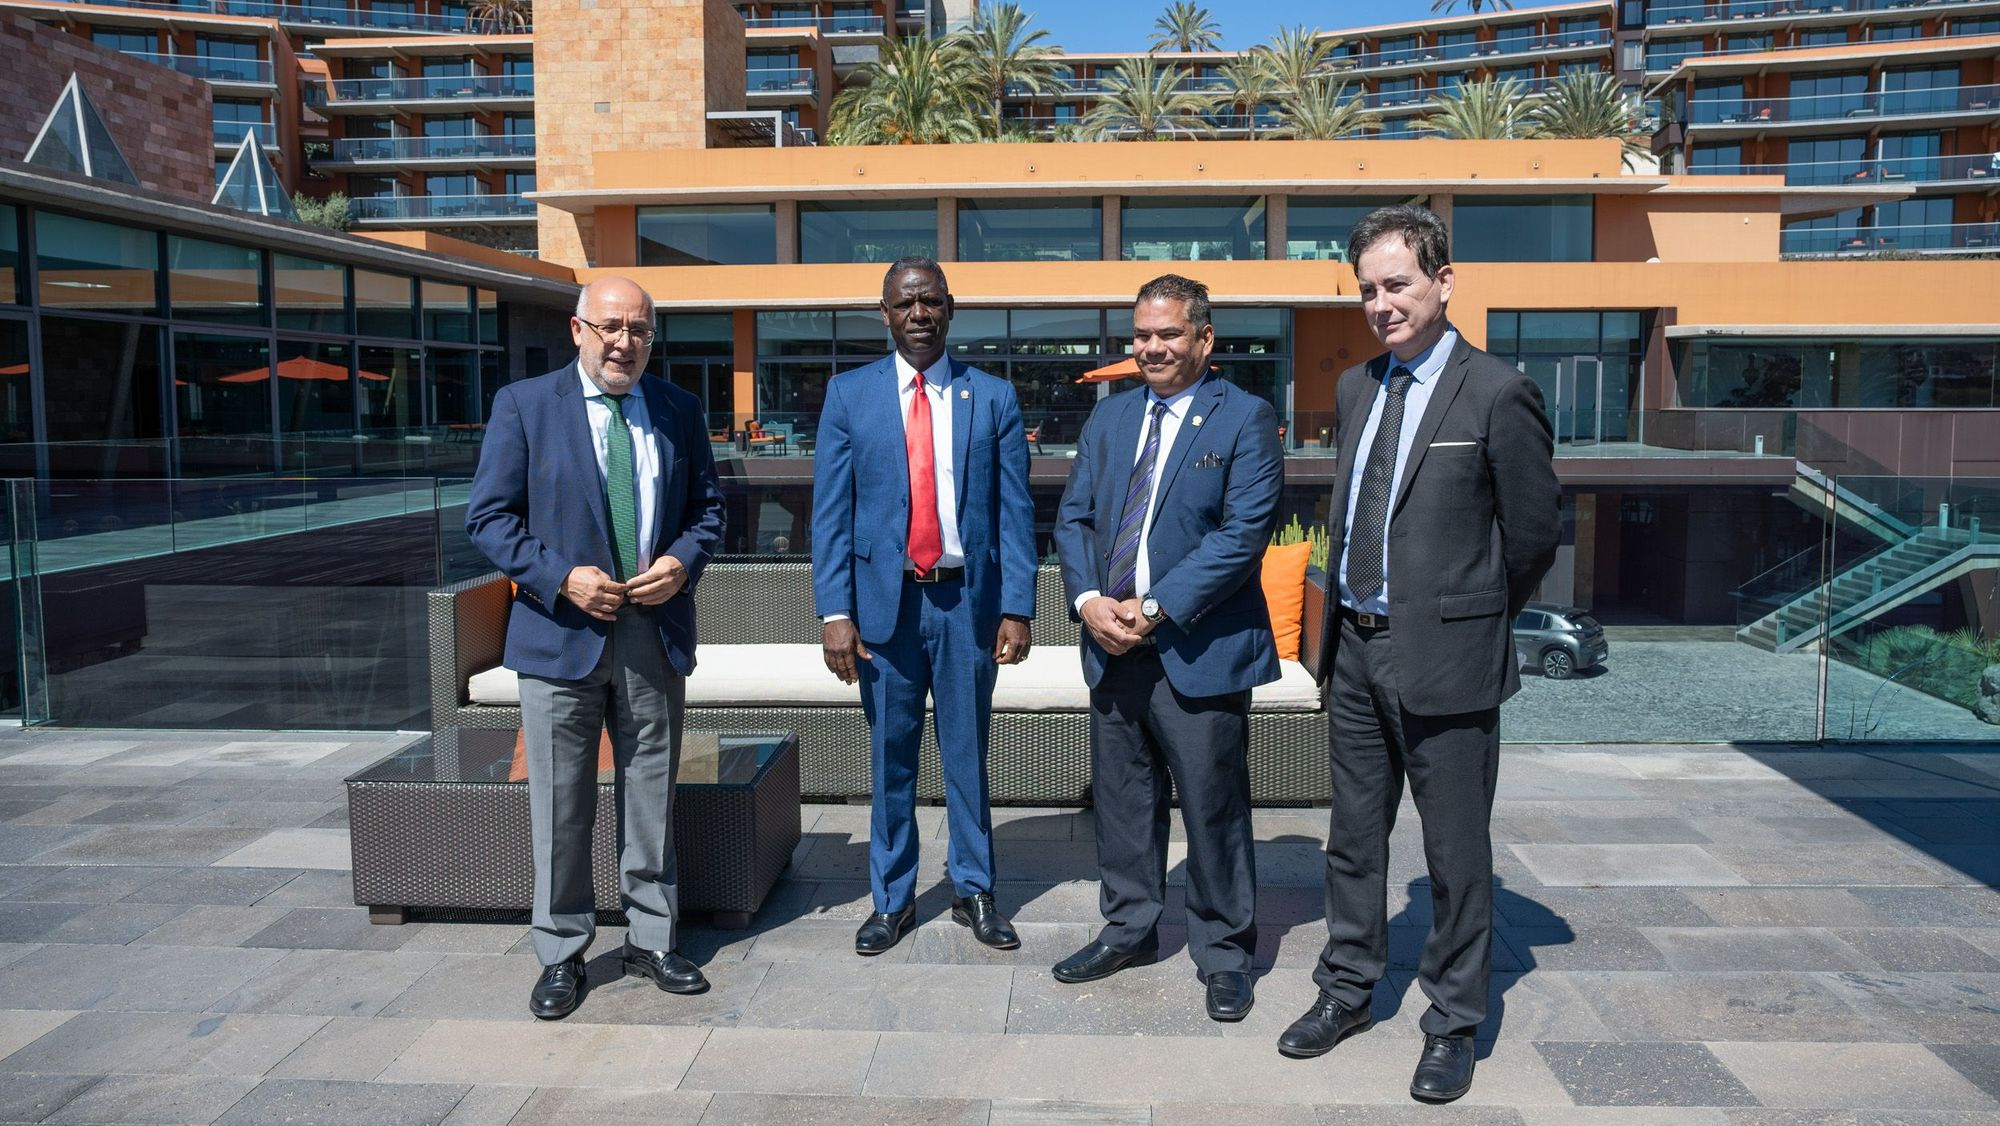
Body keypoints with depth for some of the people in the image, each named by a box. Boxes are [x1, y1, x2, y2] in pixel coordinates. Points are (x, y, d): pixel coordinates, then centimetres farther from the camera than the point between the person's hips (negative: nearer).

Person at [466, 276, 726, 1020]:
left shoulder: (677, 409, 7)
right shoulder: (523, 405, -2)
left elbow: (707, 505, 12)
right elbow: (488, 516, -4)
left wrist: (684, 561, -9)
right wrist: (560, 578, -16)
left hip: (656, 633, 3)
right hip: (562, 634, -2)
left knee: (652, 799, 12)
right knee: (560, 808, 6)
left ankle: (652, 940, 27)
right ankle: (561, 955, 21)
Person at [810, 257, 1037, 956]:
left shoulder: (993, 398, 4)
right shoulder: (849, 394, 3)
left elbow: (1014, 512, 2)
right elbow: (830, 512, 0)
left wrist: (1016, 607, -6)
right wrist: (834, 612, -8)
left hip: (968, 601, 0)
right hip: (885, 601, 0)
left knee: (967, 753, 10)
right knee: (891, 758, 9)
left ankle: (973, 891, 26)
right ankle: (892, 899, 24)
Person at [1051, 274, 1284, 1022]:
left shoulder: (1246, 420, -5)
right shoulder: (1110, 417, 13)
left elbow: (1242, 533, -14)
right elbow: (1073, 517, 10)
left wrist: (1154, 608, -18)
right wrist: (1089, 600, -7)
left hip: (1200, 650, -5)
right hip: (1112, 644, 6)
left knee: (1213, 807, 4)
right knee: (1122, 799, 16)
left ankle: (1223, 953, 21)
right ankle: (1129, 928, 33)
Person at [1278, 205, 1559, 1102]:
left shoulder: (1497, 393, -11)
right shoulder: (1354, 387, 10)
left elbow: (1534, 531, -5)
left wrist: (1471, 618, 5)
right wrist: (1346, 612, 14)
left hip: (1444, 658, -6)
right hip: (1356, 648, 6)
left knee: (1456, 856, 7)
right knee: (1353, 840, 18)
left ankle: (1452, 1025, 24)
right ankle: (1347, 990, 35)